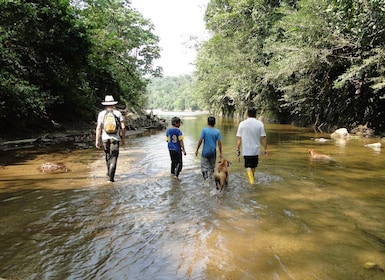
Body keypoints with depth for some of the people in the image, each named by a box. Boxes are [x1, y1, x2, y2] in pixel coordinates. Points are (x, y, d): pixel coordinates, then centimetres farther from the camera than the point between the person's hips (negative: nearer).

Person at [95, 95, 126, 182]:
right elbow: (123, 127, -2)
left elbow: (98, 127, -6)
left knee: (108, 155, 23)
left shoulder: (101, 114, 0)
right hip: (115, 138, -2)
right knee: (113, 157, 0)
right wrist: (123, 138, 10)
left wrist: (97, 140, -2)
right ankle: (111, 176, -11)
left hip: (105, 138, 2)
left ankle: (109, 172, 37)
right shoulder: (118, 113, 0)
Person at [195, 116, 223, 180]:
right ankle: (210, 177, 22)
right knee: (212, 167, 17)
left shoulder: (204, 130, -9)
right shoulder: (217, 131, -2)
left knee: (204, 167, 1)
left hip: (205, 152, -3)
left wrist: (197, 150, -2)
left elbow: (200, 140, -11)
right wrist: (220, 153, 4)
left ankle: (206, 178, -17)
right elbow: (219, 143, -3)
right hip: (213, 152, 3)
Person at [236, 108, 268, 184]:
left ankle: (251, 181, -16)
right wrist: (265, 149, 2)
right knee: (253, 166, 19)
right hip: (256, 149, 1)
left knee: (248, 166, 1)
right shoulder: (260, 124, -5)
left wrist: (238, 149, 2)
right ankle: (251, 180, 35)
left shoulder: (242, 124, -4)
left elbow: (239, 138, -5)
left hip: (246, 150, -1)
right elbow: (263, 138, -6)